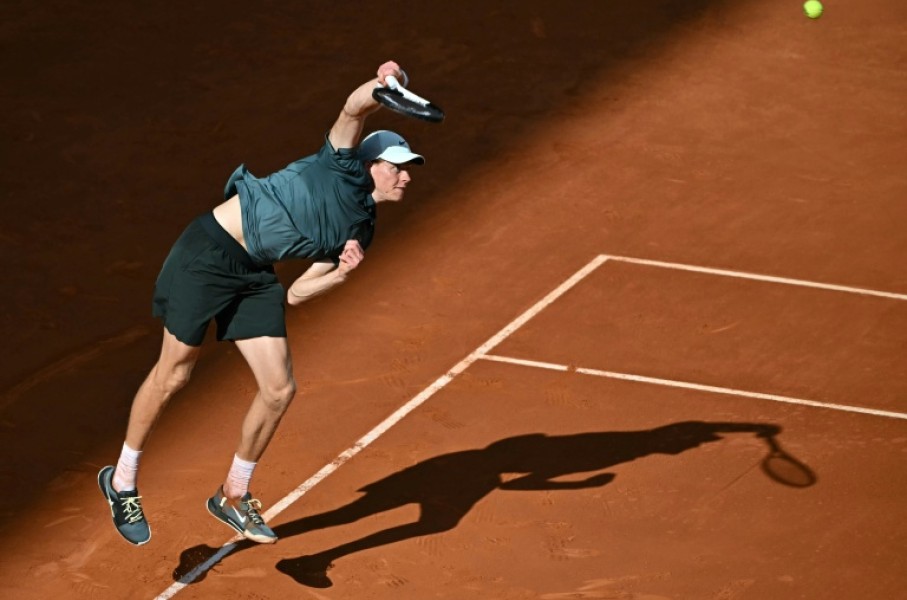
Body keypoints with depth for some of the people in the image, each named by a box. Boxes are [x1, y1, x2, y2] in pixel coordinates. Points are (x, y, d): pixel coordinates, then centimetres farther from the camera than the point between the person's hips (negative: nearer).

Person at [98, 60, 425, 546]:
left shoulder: (358, 232, 11)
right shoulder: (343, 165, -5)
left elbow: (293, 294, 10)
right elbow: (355, 108, -24)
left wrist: (341, 273, -7)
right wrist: (384, 85, -43)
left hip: (256, 277, 7)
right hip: (209, 251, -7)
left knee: (279, 389, -3)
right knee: (172, 376, -1)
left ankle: (233, 496, 18)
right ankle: (121, 482, 19)